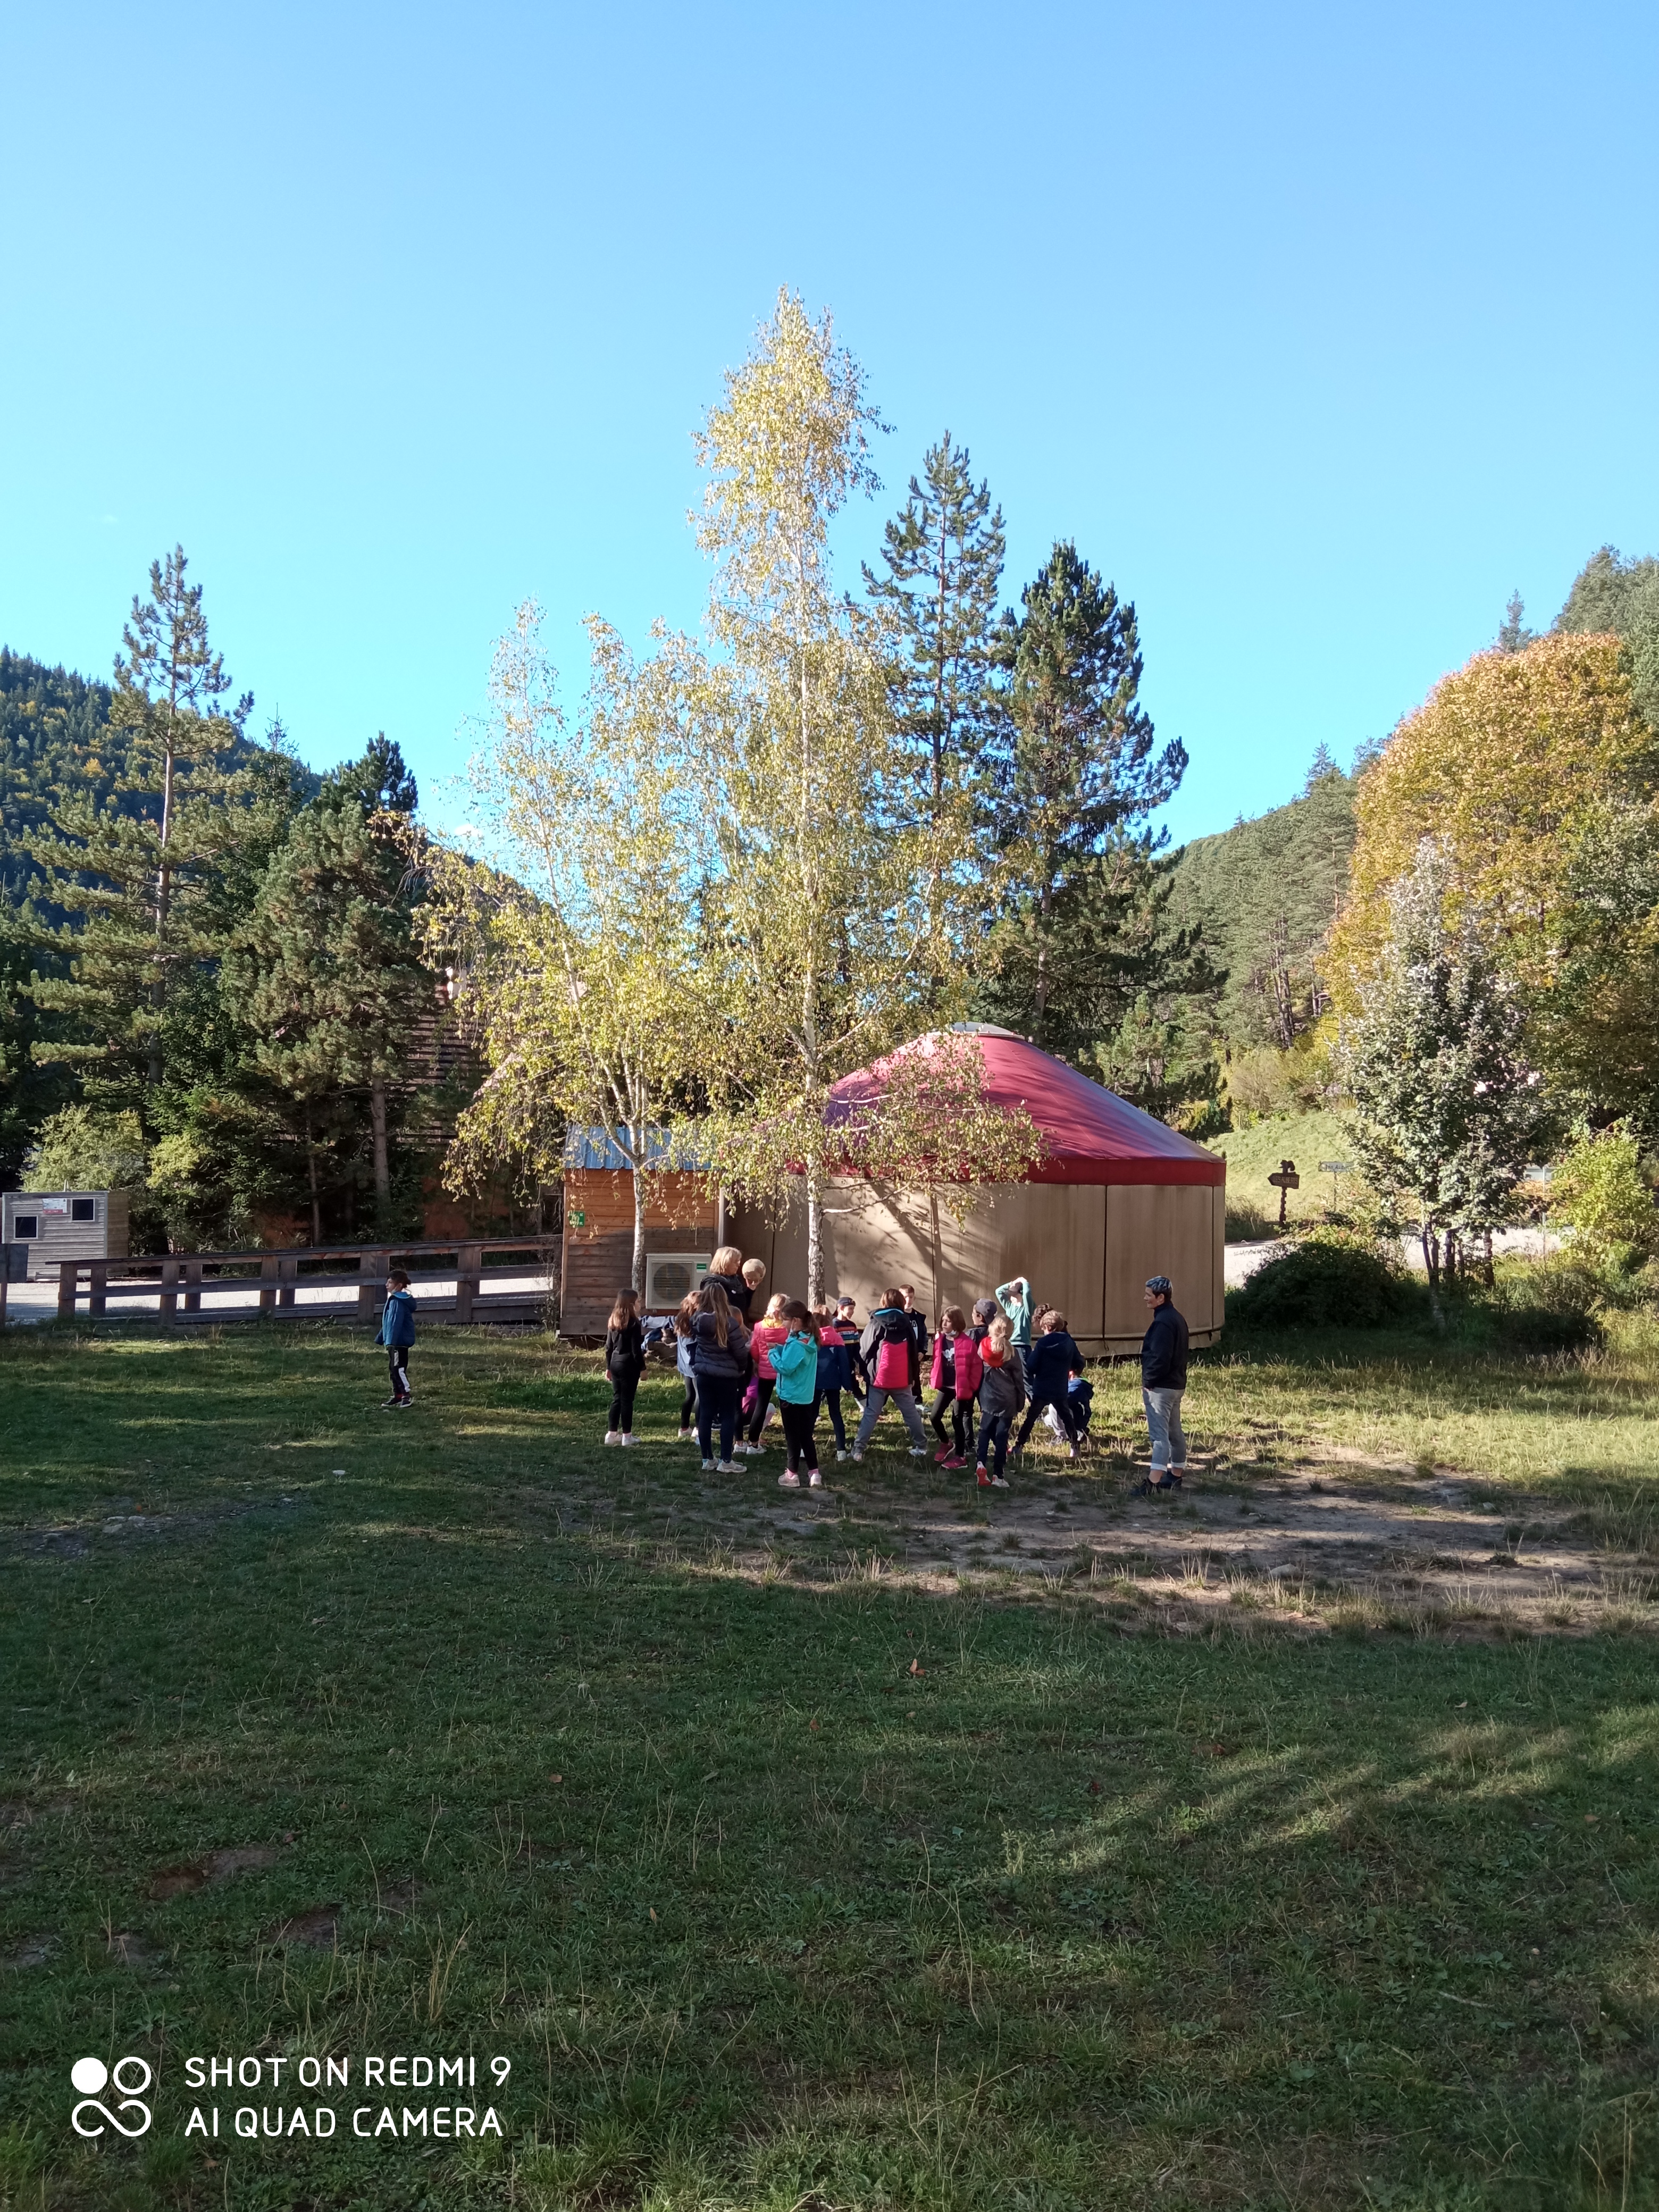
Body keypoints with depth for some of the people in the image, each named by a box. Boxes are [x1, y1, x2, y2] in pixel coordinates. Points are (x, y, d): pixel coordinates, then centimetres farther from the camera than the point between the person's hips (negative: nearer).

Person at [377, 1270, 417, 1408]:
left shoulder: (398, 1302, -19)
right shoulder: (394, 1299, 14)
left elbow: (396, 1324, -26)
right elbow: (388, 1323, 22)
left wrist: (390, 1343, -30)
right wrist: (380, 1339, 27)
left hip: (400, 1342, -11)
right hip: (396, 1342, 11)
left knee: (399, 1369, -10)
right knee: (394, 1369, 15)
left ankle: (407, 1397, -7)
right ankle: (397, 1396, 22)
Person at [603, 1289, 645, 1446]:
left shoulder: (613, 1321, 8)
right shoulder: (633, 1323, -13)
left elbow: (608, 1347, 11)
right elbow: (636, 1349, -14)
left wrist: (608, 1367, 18)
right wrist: (642, 1368, -7)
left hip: (615, 1363, 7)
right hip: (629, 1364, -7)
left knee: (616, 1398, 14)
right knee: (627, 1399, 0)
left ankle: (612, 1433, 17)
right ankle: (627, 1435, 5)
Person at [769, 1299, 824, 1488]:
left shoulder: (796, 1343, -24)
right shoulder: (809, 1340, 5)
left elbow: (785, 1367, -25)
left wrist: (773, 1353, -10)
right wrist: (779, 1349, 2)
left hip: (790, 1395, -9)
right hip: (806, 1395, 9)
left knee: (793, 1436, 3)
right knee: (806, 1436, 13)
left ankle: (792, 1474, 12)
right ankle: (814, 1473, 13)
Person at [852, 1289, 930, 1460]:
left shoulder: (876, 1323, -4)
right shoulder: (906, 1324, 4)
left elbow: (864, 1350, -3)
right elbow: (913, 1351, 10)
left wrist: (868, 1369, 14)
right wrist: (911, 1375, 18)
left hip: (880, 1377, -2)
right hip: (902, 1379, 2)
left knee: (871, 1415, 1)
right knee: (911, 1414, 13)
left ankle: (858, 1450, -5)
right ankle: (921, 1447, 17)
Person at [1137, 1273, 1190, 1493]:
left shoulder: (1163, 1322, -20)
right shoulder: (1176, 1318, 13)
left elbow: (1160, 1358, -25)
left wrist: (1149, 1381, -14)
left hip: (1161, 1386, -10)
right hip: (1176, 1384, 10)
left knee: (1159, 1433, -13)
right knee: (1174, 1431, 16)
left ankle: (1154, 1482, -16)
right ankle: (1176, 1475, 26)